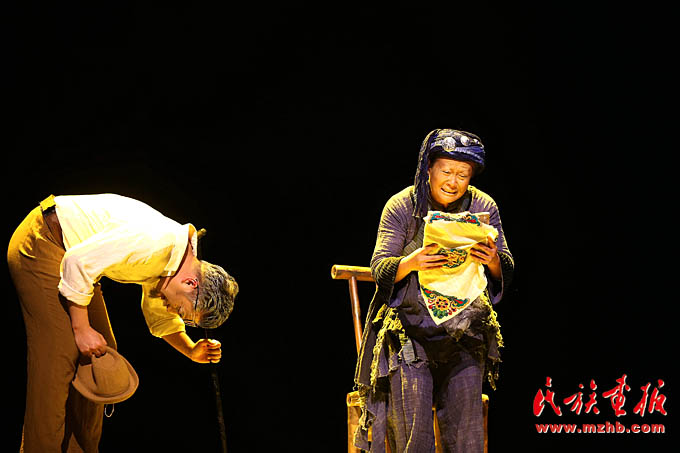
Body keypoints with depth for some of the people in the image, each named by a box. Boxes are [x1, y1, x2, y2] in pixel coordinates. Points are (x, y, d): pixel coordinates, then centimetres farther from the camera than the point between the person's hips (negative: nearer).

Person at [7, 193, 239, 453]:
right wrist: (81, 328, -20)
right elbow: (77, 263, -27)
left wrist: (192, 351, 2)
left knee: (101, 350, 8)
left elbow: (161, 317, 19)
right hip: (40, 245, -10)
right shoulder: (156, 240, -29)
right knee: (59, 357, -15)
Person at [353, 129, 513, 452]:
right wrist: (411, 262, -30)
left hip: (464, 327, 1)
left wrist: (493, 260, -24)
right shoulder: (402, 207, -4)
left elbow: (506, 273, 1)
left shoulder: (483, 208, 2)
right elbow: (379, 268, -8)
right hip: (409, 324, -1)